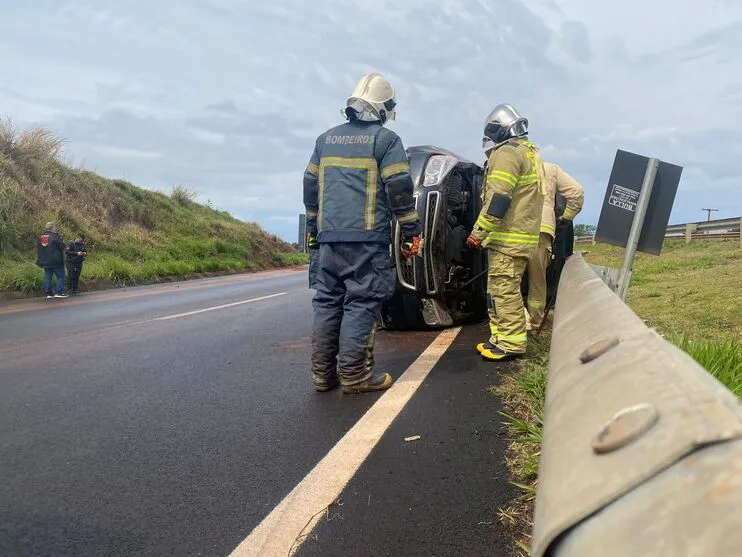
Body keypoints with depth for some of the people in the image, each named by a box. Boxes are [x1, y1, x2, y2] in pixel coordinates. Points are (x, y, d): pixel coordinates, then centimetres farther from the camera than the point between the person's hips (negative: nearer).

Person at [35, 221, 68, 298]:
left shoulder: (40, 237, 10)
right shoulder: (55, 236, -13)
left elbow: (38, 250, 16)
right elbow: (62, 246, -11)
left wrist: (40, 260, 24)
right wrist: (62, 241, 8)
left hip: (45, 261, 7)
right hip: (56, 262, -7)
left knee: (47, 277, 10)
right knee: (60, 276, 1)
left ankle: (48, 293, 9)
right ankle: (59, 292, -6)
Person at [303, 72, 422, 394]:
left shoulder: (325, 140, 16)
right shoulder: (386, 139, -1)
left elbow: (310, 187, 19)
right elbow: (400, 190, -6)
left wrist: (312, 228, 27)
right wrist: (412, 233, 0)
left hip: (328, 238, 6)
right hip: (368, 239, -5)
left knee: (327, 303, 8)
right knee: (361, 304, -3)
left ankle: (323, 373, 11)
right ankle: (354, 375, -3)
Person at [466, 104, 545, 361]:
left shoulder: (507, 153, -11)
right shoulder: (530, 152, 22)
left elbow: (498, 200, -20)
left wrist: (478, 233, -17)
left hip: (508, 238, -11)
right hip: (524, 234, 11)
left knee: (504, 290, -8)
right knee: (500, 290, 15)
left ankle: (512, 343, -5)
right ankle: (500, 338, 21)